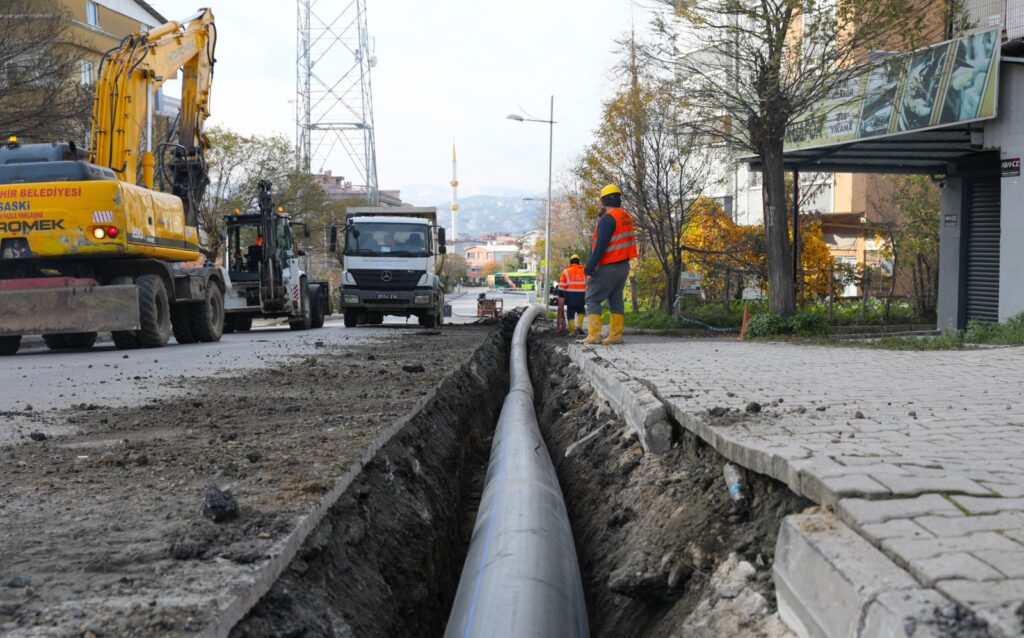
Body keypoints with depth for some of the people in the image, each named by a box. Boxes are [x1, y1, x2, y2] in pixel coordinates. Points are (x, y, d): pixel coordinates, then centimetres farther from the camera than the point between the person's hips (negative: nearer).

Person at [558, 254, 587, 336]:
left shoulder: (566, 272, 2)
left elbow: (562, 286, -2)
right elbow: (588, 284, 9)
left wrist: (561, 295, 3)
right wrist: (587, 296, 14)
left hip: (570, 295, -2)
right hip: (581, 295, 2)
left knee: (570, 314, 4)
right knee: (580, 311, 20)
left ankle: (572, 331, 1)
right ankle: (579, 325, 2)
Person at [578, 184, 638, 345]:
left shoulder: (607, 219, -16)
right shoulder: (626, 217, 11)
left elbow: (600, 247, -21)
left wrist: (589, 267, -19)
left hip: (608, 267, -8)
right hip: (623, 265, 8)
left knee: (593, 299, -4)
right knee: (616, 300, 11)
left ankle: (594, 335, -11)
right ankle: (616, 335, 9)